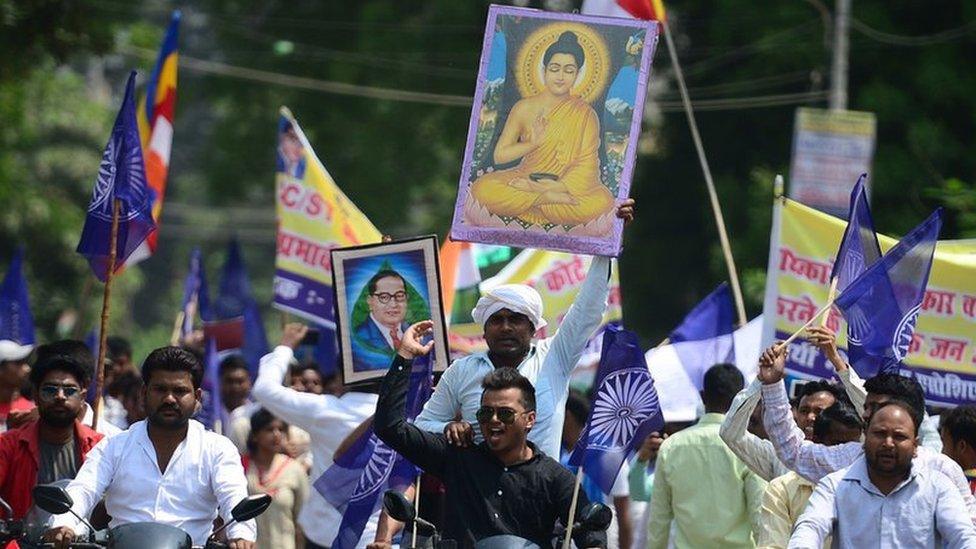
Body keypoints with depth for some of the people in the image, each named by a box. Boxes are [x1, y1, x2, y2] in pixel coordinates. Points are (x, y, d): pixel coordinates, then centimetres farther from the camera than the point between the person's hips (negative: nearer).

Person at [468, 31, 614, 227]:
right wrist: (532, 143, -13)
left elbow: (586, 167, -11)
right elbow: (500, 156, 3)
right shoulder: (524, 108, 2)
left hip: (566, 186, -1)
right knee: (482, 189, -30)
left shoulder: (584, 114, -2)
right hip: (525, 180, 1)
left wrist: (551, 187, -23)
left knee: (601, 202, -36)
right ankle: (550, 199, -24)